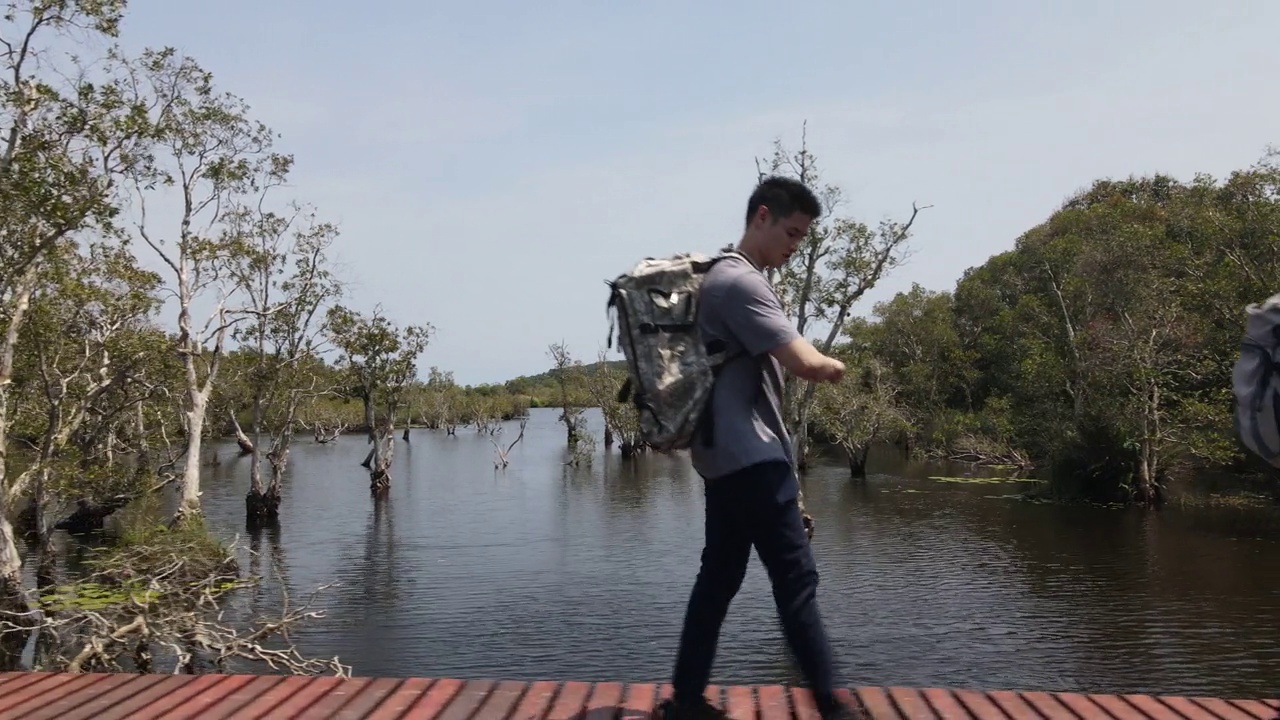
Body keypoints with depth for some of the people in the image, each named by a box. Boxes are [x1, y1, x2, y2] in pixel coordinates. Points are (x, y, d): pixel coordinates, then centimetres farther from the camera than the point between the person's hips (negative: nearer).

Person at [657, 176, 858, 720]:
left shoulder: (727, 277, 18)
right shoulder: (741, 283, -16)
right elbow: (804, 363, -22)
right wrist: (833, 366, -2)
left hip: (727, 456, 10)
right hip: (750, 457, -10)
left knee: (719, 577, 12)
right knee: (797, 578, -4)